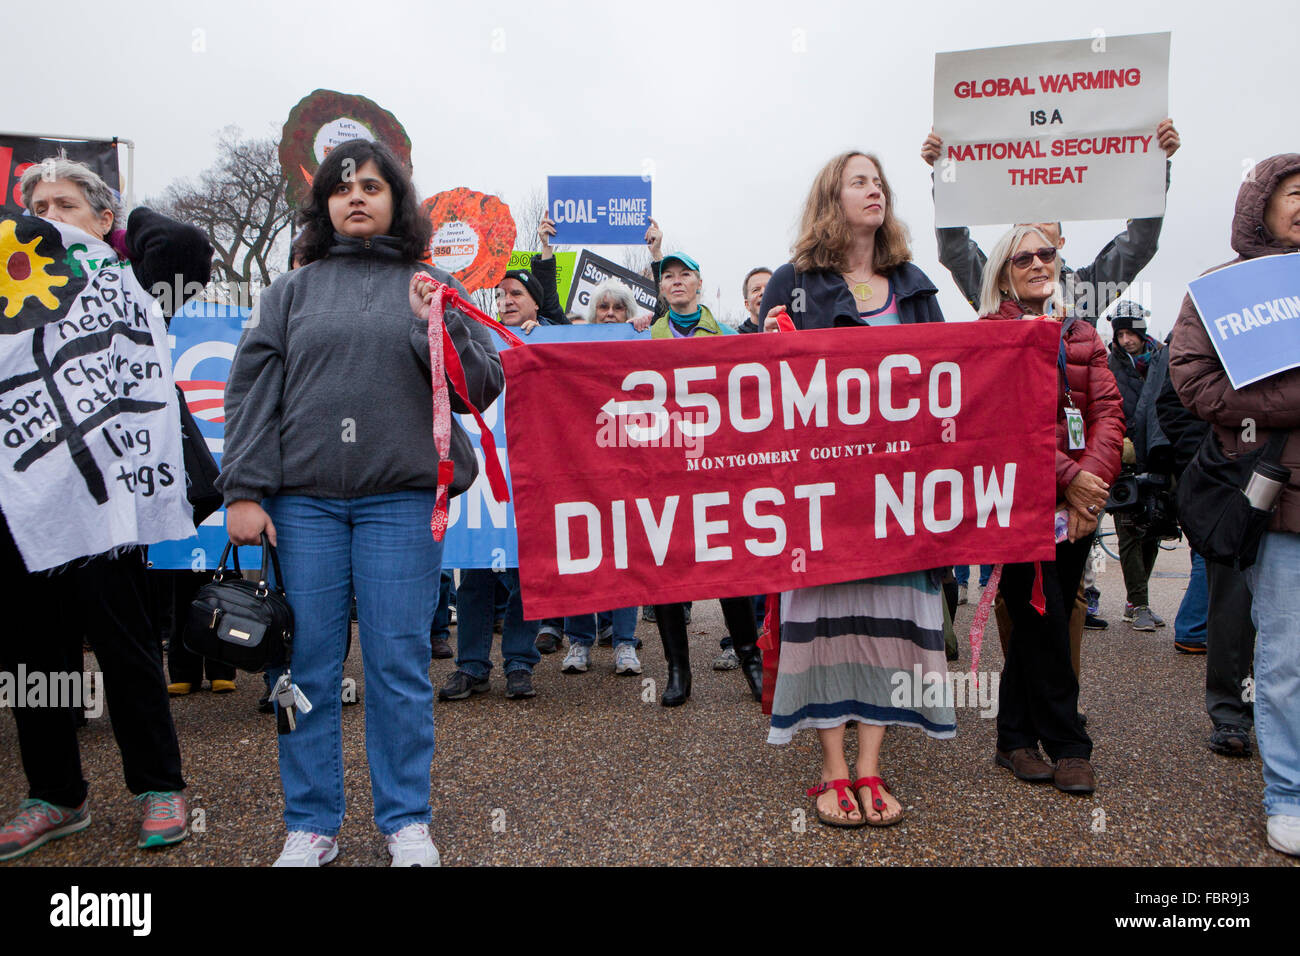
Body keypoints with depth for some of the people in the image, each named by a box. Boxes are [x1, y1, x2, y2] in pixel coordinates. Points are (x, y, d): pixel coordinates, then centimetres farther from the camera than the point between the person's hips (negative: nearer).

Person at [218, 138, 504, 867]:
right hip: (304, 499, 2)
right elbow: (254, 389, 7)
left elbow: (483, 388, 5)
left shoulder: (432, 286, 12)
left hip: (401, 498, -1)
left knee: (399, 660, 2)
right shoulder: (294, 291, 14)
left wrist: (437, 327, -10)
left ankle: (407, 819, 16)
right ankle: (311, 822, 19)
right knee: (308, 662, 5)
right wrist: (243, 490, -2)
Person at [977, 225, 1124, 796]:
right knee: (1045, 620, -5)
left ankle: (1015, 739, 23)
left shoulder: (1082, 337, 16)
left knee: (1039, 622, 9)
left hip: (1077, 504, 5)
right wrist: (1068, 476, -17)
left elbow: (1109, 410, 5)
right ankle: (1068, 745, 9)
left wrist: (1092, 475, -12)